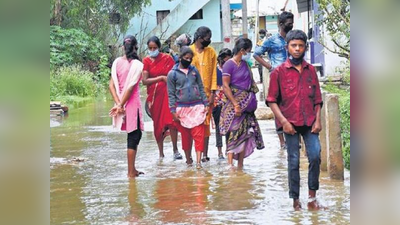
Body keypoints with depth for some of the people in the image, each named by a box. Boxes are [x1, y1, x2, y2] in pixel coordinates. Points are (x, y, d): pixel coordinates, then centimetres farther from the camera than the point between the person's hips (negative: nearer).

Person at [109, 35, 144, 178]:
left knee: (134, 135, 16)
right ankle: (131, 172, 5)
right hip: (132, 102, -6)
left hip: (120, 102, 6)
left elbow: (111, 85, -2)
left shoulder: (117, 62, 4)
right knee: (134, 135, 3)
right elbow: (131, 87, -15)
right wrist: (121, 105, -10)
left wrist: (118, 104, -6)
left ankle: (132, 169, 20)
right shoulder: (137, 64, -11)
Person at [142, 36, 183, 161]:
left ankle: (175, 150, -2)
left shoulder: (167, 58, 3)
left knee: (171, 121, -12)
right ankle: (161, 153, 14)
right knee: (157, 123, 5)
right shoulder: (146, 61, 2)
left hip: (167, 93, -1)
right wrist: (161, 78, -12)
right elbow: (144, 80, -6)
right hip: (154, 95, 1)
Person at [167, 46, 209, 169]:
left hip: (197, 107, 1)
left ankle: (198, 161, -10)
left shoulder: (194, 70, 9)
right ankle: (188, 159, 21)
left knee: (199, 134, -7)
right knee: (186, 135, 6)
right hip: (182, 108, -1)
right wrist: (173, 111, -5)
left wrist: (206, 104, 4)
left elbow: (201, 88, 12)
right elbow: (171, 94, 1)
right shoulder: (172, 73, 1)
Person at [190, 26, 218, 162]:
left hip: (207, 94, 2)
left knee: (206, 124, 3)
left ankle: (205, 154, 7)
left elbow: (214, 73, 5)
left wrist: (212, 92, -3)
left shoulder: (211, 52, 7)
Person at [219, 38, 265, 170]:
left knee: (245, 134, 7)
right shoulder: (229, 64, -9)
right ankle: (230, 165, -16)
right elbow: (225, 86, -14)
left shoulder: (245, 64, 14)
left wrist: (252, 102, 12)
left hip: (247, 106, 8)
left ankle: (240, 166, 11)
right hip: (235, 105, -8)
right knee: (234, 134, -13)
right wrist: (236, 104, -19)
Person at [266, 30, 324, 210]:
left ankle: (312, 197, 1)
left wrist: (318, 120, 0)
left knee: (315, 156, -11)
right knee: (294, 161, 2)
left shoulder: (311, 70, 9)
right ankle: (295, 200, 10)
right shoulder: (279, 72, 0)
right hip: (290, 124, -2)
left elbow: (317, 99, 12)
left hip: (309, 122, 2)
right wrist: (283, 121, -11)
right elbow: (272, 100, -2)